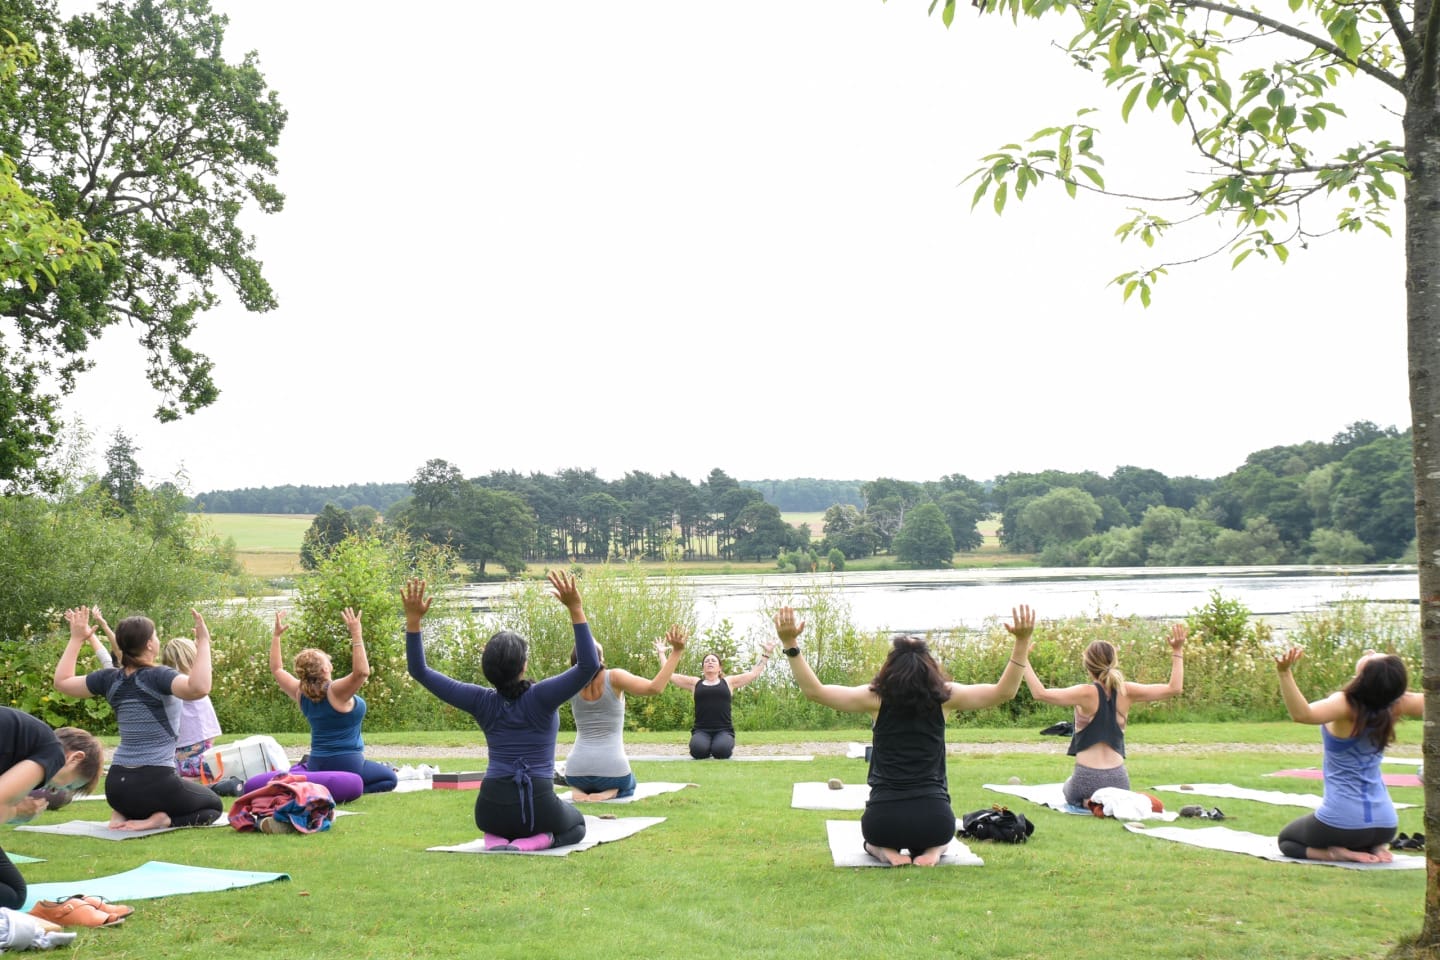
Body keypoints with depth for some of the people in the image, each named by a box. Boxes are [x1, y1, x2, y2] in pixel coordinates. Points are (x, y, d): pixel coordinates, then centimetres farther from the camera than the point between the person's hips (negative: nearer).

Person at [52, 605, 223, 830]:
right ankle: (160, 820, -9)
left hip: (116, 785, 6)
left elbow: (62, 681, 20)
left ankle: (124, 814, 6)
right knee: (213, 805, 18)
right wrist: (203, 642, -27)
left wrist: (76, 639, 25)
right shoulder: (157, 676, -14)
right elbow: (198, 688, -34)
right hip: (155, 782, -6)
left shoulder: (110, 679, 4)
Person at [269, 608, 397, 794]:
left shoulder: (301, 694, -2)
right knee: (389, 779, 10)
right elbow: (362, 671, -37)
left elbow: (277, 669, 12)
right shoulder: (335, 692, -22)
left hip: (316, 765, 7)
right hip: (346, 764, -7)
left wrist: (276, 635, 14)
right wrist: (357, 635, -37)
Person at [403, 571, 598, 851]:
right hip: (538, 807, -4)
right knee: (576, 824, 29)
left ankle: (496, 838, 3)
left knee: (500, 823, 41)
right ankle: (532, 842, -4)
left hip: (491, 808, 4)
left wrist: (413, 618, -2)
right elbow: (589, 665, -20)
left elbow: (420, 671, 1)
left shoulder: (481, 702, -3)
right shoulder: (541, 698, -13)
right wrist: (575, 609, -24)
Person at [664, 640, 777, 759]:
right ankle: (707, 748, 6)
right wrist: (661, 653, 19)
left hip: (723, 730, 0)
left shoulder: (728, 682, 15)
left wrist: (767, 653, 16)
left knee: (721, 751, -33)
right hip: (701, 731, 0)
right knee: (698, 750, -34)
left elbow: (754, 672, 17)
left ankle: (729, 744, 7)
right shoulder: (695, 683, 16)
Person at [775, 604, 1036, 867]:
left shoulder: (876, 698, -5)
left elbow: (814, 690, -6)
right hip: (934, 820, 0)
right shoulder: (944, 697, -3)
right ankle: (933, 849, 1)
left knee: (875, 837, 37)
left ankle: (884, 849, 1)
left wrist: (790, 644, -6)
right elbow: (1004, 691, 0)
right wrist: (1021, 642, -3)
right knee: (939, 836, 37)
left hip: (883, 821, 0)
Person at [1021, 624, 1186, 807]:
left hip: (1087, 779, -6)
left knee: (1068, 788, 30)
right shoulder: (1126, 692, -4)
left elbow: (1040, 693, -23)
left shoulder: (1087, 693, -14)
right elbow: (1174, 688, 1)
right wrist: (1177, 651, 7)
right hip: (1118, 779, 6)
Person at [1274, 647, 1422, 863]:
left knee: (1286, 840, 24)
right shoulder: (1395, 706, -10)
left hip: (1342, 822, -5)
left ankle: (1337, 853, -3)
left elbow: (1302, 714, -44)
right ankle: (1375, 847, 6)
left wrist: (1284, 672, -53)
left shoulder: (1347, 705, -24)